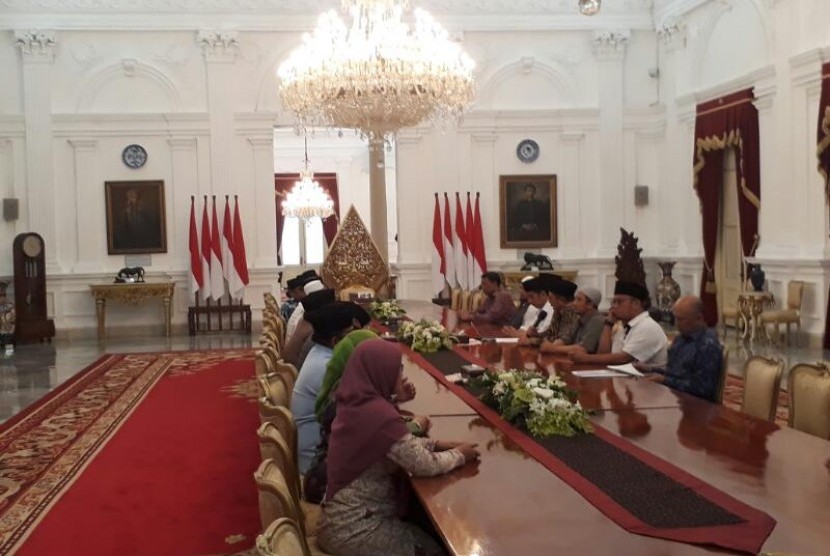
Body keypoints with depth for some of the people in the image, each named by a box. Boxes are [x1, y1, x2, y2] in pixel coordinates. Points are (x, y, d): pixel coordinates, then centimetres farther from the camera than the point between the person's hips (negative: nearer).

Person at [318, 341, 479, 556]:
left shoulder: (358, 403, 0)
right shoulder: (379, 415, -27)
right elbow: (425, 465, -18)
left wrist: (438, 444, 4)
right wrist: (460, 455, -1)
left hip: (351, 514, 8)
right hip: (354, 528, -8)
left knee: (432, 537, 16)